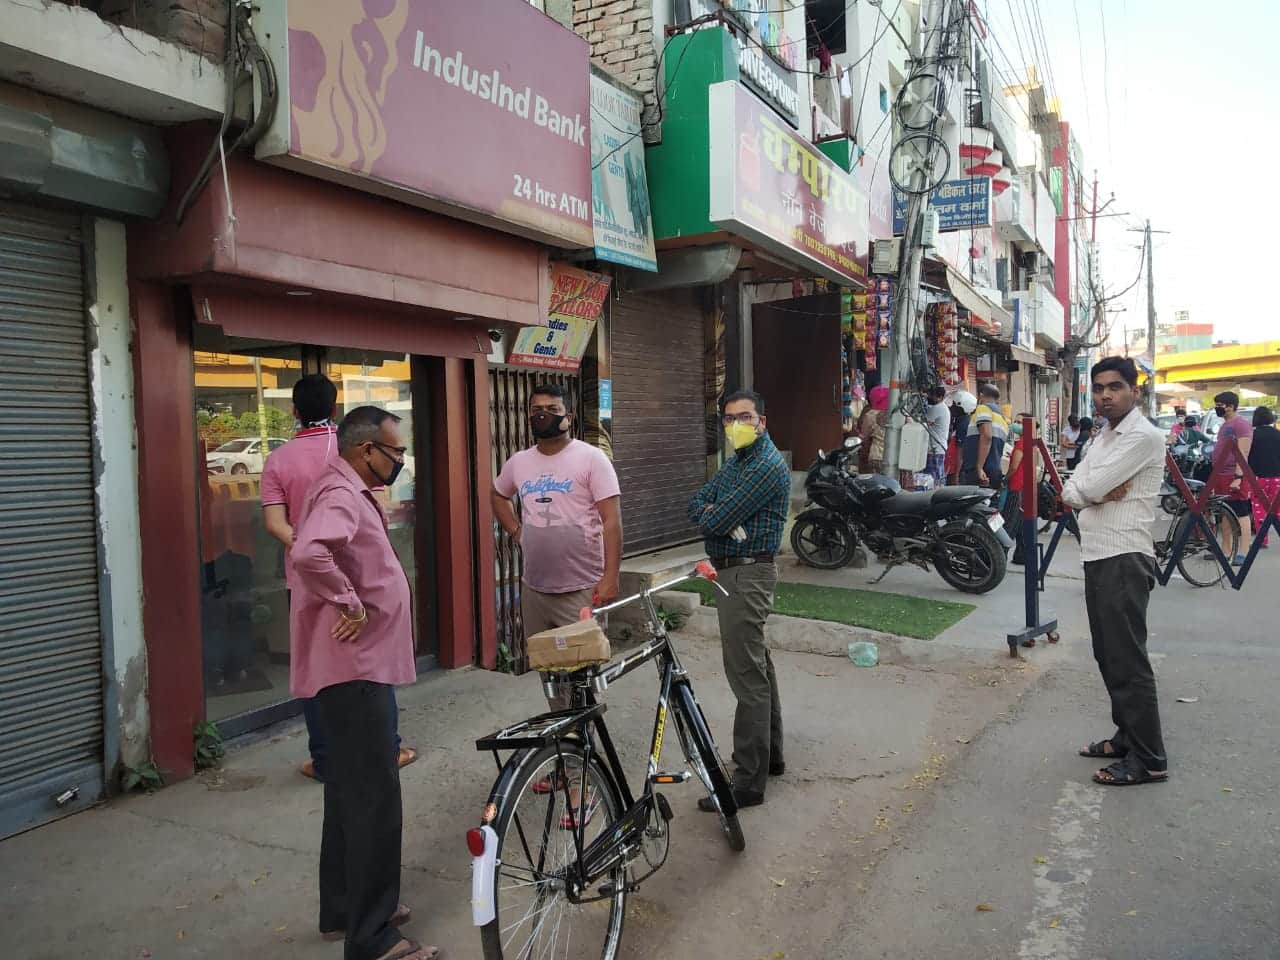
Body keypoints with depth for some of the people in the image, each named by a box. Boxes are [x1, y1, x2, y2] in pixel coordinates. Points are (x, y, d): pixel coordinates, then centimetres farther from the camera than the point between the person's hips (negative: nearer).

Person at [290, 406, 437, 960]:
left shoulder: (349, 491, 15)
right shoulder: (341, 495, -19)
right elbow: (308, 553, -38)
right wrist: (350, 604, -26)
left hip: (359, 666, 11)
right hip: (355, 669, -11)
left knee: (350, 794, 19)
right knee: (375, 801, -5)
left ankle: (343, 909, 32)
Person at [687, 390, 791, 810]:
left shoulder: (768, 466, -17)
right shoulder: (737, 461, 16)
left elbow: (716, 519, -22)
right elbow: (697, 504, 9)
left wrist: (708, 516, 0)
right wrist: (715, 517, -13)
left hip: (747, 576, -11)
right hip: (734, 573, 11)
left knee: (748, 677, -7)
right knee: (758, 665, 19)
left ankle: (749, 782, -1)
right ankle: (770, 755, 33)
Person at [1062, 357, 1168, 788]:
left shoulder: (1143, 436, -12)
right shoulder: (1103, 437, 18)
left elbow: (1089, 488, -20)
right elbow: (1071, 492, 8)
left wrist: (1091, 488, 1)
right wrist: (1100, 493, -11)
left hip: (1124, 560, -10)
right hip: (1097, 558, 10)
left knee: (1128, 661, -6)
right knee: (1108, 656, 17)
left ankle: (1148, 760, 2)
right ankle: (1127, 736, 30)